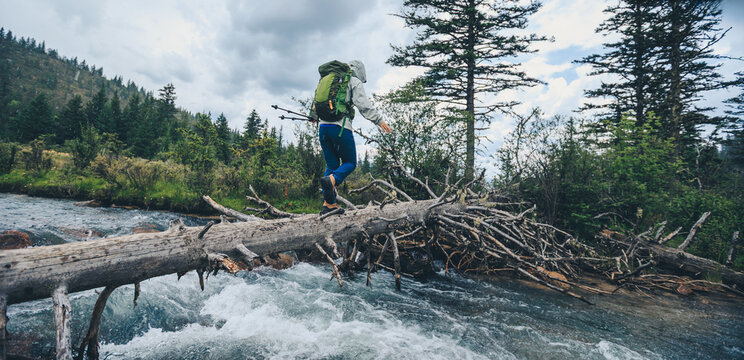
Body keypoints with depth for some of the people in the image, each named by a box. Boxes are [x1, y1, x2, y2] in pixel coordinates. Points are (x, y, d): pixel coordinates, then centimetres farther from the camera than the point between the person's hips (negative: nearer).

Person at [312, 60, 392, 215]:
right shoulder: (355, 82, 7)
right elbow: (362, 103, -10)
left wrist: (313, 116, 49)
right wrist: (378, 120, -15)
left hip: (323, 126, 6)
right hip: (341, 127, -6)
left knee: (332, 165, 10)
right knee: (350, 163, 7)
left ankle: (328, 204, -1)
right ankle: (331, 180, -25)